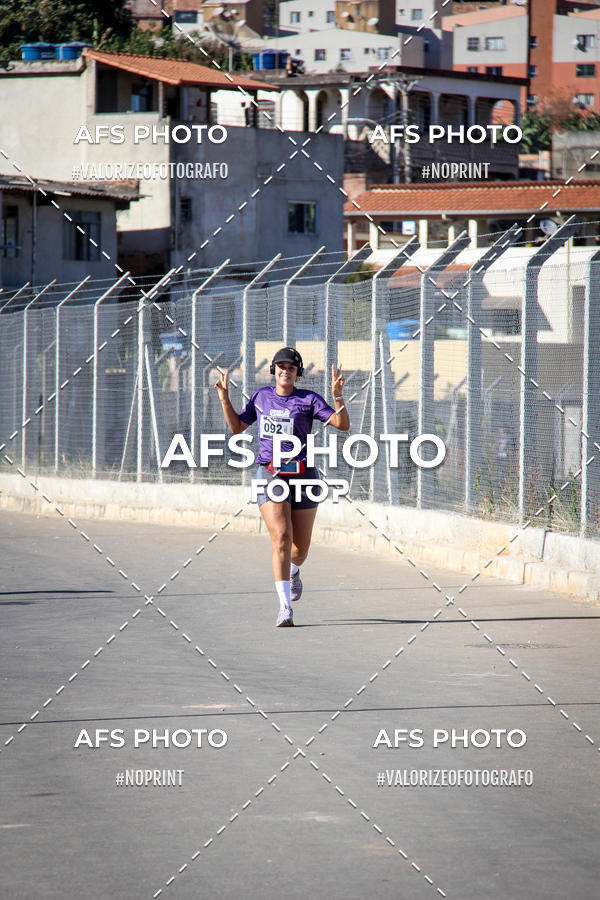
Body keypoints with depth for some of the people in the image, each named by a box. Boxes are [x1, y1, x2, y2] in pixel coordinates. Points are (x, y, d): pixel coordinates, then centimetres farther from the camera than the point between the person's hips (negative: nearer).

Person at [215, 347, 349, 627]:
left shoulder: (309, 399, 1)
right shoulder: (262, 396, 10)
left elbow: (343, 425, -7)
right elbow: (236, 427, 20)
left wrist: (337, 395, -21)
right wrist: (224, 397, 11)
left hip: (302, 475, 0)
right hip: (270, 475, 0)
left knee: (301, 546, 9)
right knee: (281, 538, -17)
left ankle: (293, 571, 47)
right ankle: (285, 607, -19)